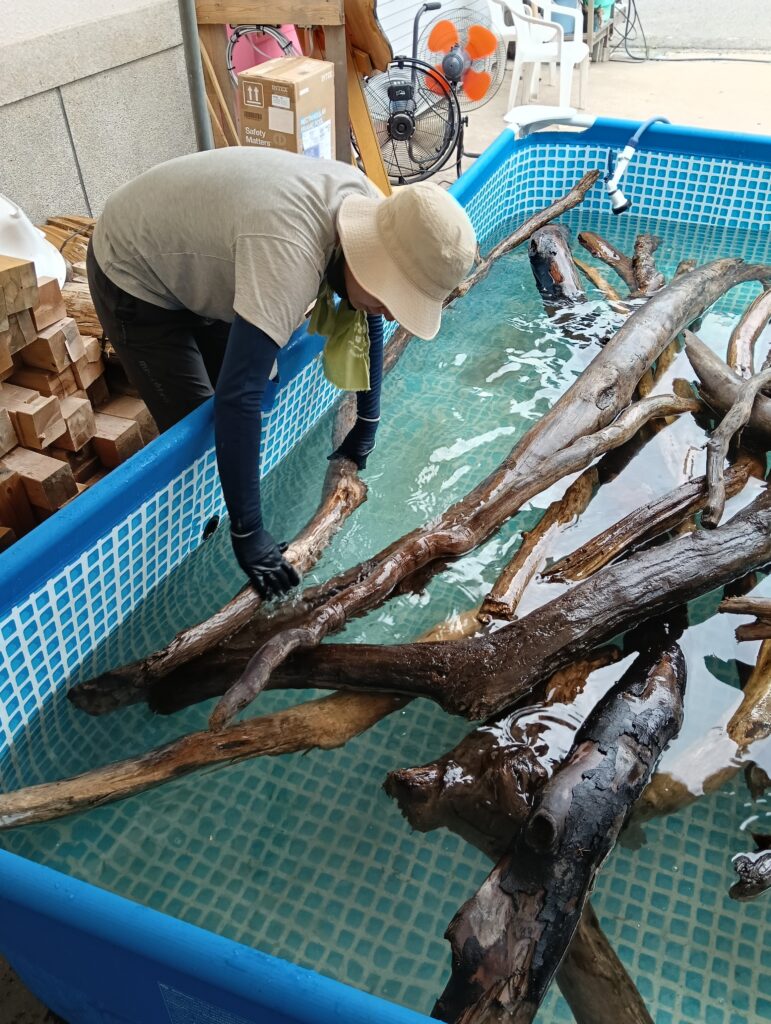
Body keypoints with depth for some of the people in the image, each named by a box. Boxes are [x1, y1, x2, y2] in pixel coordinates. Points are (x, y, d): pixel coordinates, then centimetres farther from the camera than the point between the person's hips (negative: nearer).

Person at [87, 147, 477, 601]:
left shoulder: (374, 212, -17)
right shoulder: (289, 255, -43)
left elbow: (369, 322, 0)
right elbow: (237, 399, -46)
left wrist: (368, 424, 3)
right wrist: (248, 535, -42)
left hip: (194, 264, 8)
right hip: (135, 276, -7)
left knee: (263, 401, 10)